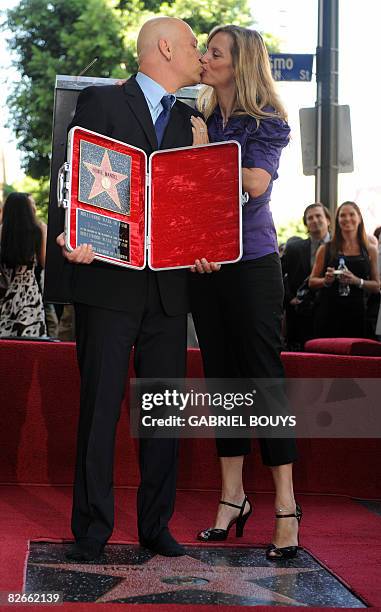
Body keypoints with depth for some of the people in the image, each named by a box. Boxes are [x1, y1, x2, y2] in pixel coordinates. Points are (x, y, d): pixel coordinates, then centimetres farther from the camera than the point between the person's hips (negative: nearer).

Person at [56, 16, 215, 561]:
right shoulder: (101, 102, 3)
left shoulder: (191, 120, 17)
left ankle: (156, 525, 17)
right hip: (108, 280, -4)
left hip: (168, 286, 5)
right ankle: (92, 528, 10)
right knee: (100, 404, 0)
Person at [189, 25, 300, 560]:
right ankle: (233, 497, 16)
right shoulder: (200, 120, 14)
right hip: (204, 263, 5)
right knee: (222, 375, 7)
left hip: (251, 261, -5)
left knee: (263, 374, -6)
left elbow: (255, 183, -16)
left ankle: (286, 506, 0)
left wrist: (204, 150, -10)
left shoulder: (267, 120, -2)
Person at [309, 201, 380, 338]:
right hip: (328, 313, -1)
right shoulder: (326, 249, 7)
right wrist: (326, 280, -10)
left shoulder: (370, 251, 9)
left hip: (356, 313, 1)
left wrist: (357, 281, -10)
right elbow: (312, 281, 9)